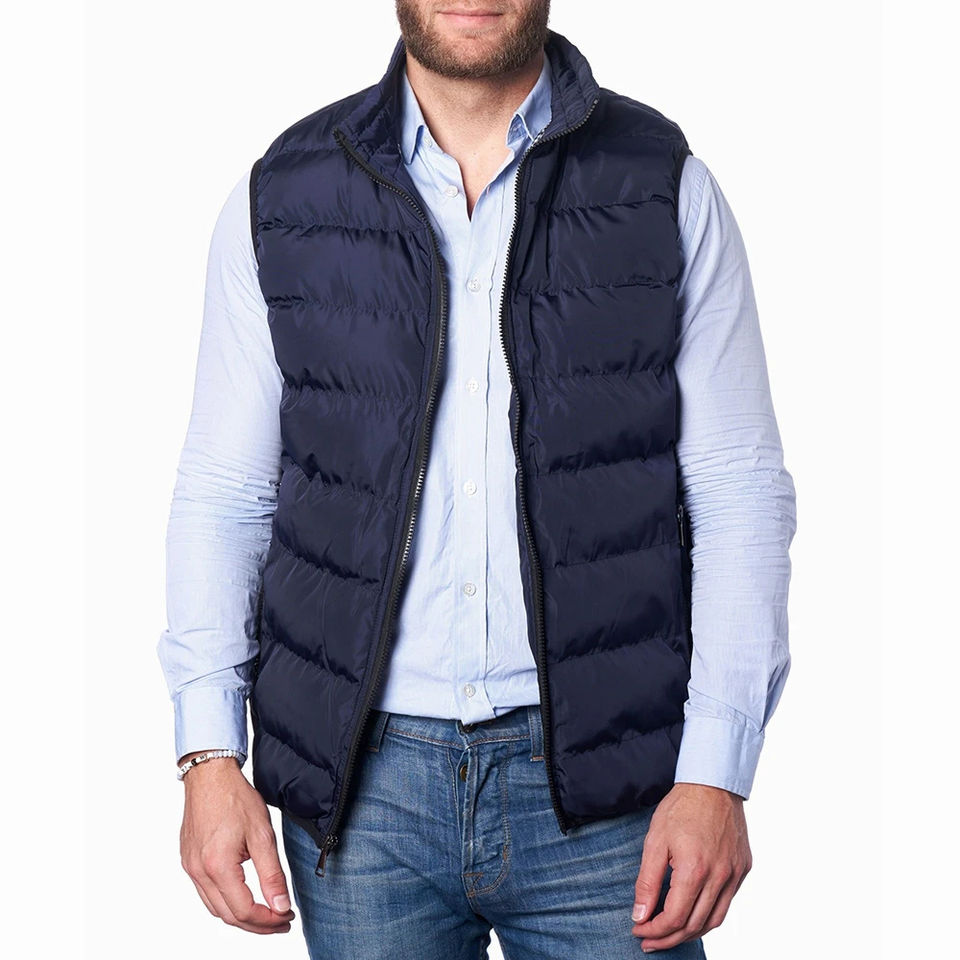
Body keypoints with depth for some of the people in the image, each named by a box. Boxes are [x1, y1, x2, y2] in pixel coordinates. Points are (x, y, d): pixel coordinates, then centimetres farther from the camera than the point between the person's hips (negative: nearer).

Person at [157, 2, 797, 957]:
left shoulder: (667, 188, 1)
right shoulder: (283, 197, 3)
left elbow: (740, 497, 0)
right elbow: (222, 494, 6)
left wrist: (715, 772, -8)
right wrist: (209, 754, -3)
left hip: (601, 783, 0)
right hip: (360, 785, 1)